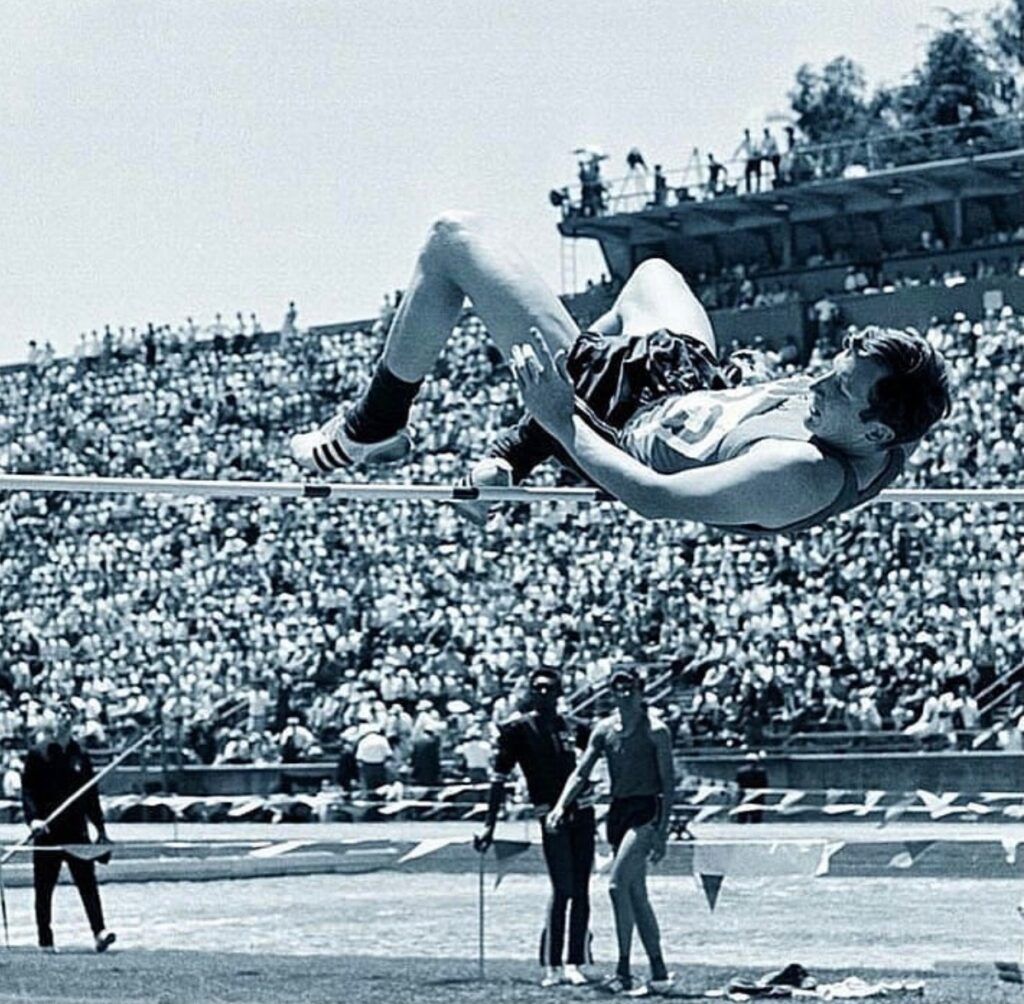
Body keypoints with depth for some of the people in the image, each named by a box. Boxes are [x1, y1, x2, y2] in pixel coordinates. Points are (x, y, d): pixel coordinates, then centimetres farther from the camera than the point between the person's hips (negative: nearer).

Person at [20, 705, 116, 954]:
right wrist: (33, 819, -18)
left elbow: (91, 795, 16)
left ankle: (99, 932, -15)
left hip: (77, 830, 2)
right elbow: (27, 790, -2)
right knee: (44, 887, 3)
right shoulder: (37, 754, 2)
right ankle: (45, 940, 10)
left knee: (88, 881, -9)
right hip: (47, 832, -2)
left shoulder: (80, 756, 12)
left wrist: (100, 829, 13)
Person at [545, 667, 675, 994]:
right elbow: (580, 773, 7)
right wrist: (560, 806, -9)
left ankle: (624, 971, -14)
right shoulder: (604, 730, 9)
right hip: (618, 811, 7)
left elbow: (669, 782, -7)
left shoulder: (656, 730, -7)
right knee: (636, 895, 8)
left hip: (645, 811, -7)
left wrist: (663, 830, -13)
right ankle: (659, 972, 13)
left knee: (618, 885, -19)